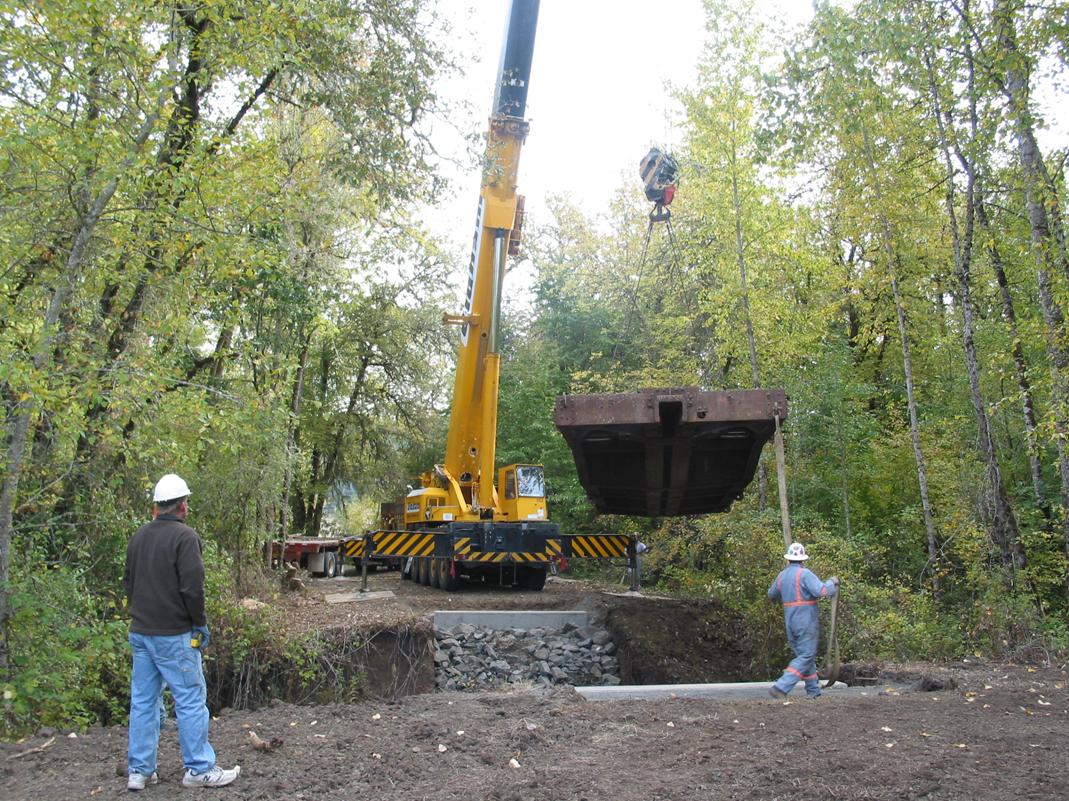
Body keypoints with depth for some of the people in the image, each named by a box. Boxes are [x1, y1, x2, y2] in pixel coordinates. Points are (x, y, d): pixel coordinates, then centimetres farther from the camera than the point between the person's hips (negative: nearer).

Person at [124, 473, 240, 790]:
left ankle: (138, 771, 19)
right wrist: (200, 624, -7)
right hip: (173, 635, -8)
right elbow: (192, 587, -19)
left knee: (142, 701, 13)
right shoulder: (184, 536, -14)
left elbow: (128, 582, 18)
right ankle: (199, 770, 6)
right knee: (191, 700, 0)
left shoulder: (139, 536, 10)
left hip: (140, 633, 8)